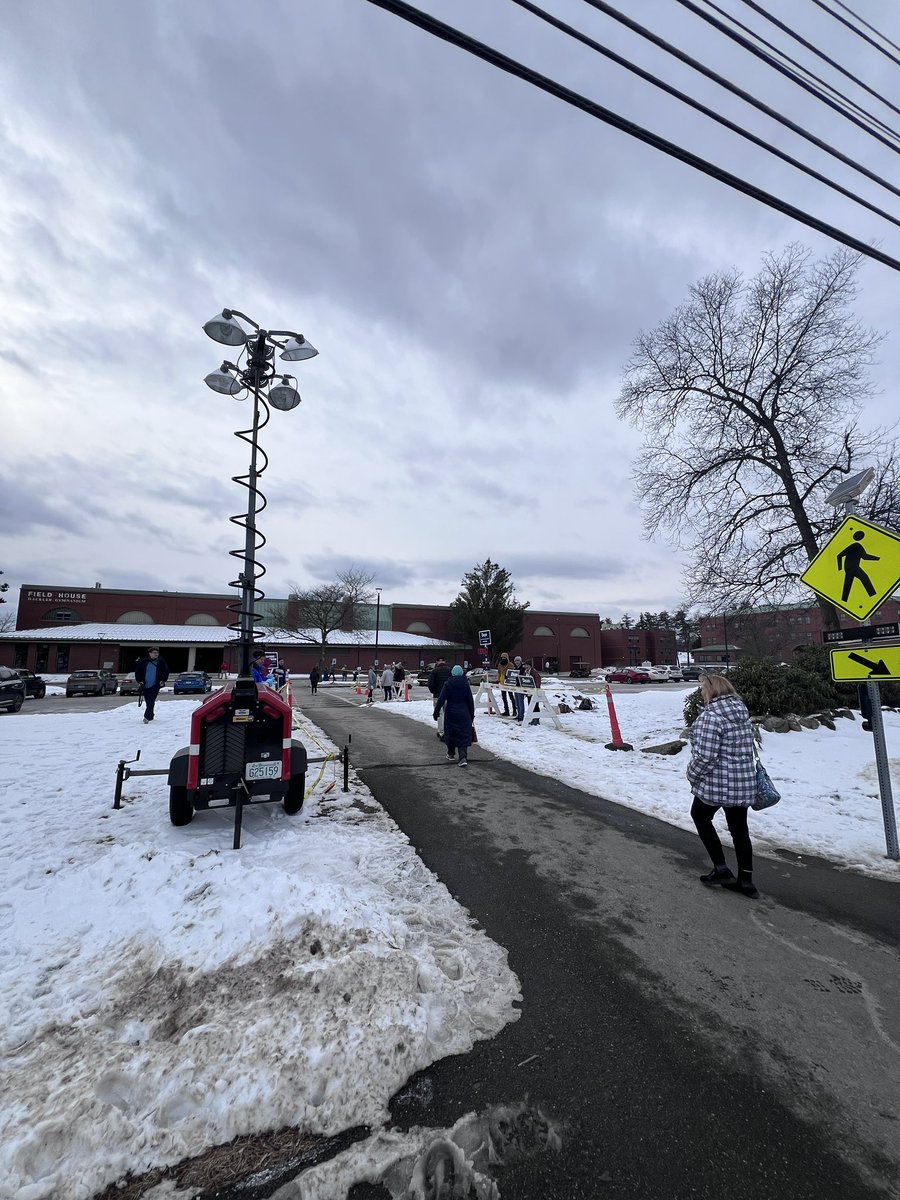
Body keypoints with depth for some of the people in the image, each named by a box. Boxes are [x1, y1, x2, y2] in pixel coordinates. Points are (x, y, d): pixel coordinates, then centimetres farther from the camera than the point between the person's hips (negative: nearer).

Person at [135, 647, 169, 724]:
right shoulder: (143, 662, 0)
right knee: (147, 702, 11)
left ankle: (147, 717, -17)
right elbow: (137, 671, 9)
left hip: (155, 686, -2)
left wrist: (163, 680, -3)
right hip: (145, 686, 2)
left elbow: (166, 672, 8)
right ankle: (150, 716, 26)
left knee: (151, 702, -14)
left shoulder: (161, 662, 0)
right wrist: (139, 680, -1)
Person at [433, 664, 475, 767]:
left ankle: (450, 754, 30)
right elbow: (470, 701, 2)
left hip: (451, 713, 0)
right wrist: (472, 714, 12)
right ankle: (463, 757, -14)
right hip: (464, 714, 0)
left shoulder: (447, 684, -5)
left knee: (450, 733, 16)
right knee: (464, 735, 1)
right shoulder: (465, 684, -1)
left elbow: (441, 699, -10)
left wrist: (436, 712, -5)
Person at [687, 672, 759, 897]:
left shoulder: (712, 715, -22)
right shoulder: (741, 710, 6)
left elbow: (705, 755, -23)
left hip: (717, 782, -8)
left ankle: (721, 869, 16)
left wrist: (692, 775, -7)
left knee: (700, 816, 15)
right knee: (739, 828, 16)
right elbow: (748, 746, 16)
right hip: (744, 781, 8)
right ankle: (746, 880, 25)